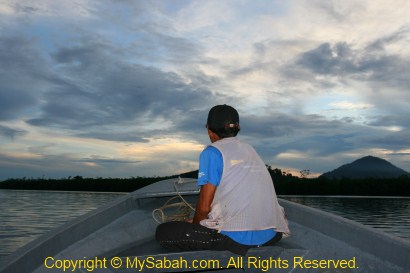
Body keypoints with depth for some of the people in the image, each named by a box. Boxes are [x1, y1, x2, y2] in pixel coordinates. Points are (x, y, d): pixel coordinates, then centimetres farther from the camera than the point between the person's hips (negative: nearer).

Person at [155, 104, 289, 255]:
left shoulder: (212, 152, -3)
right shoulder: (249, 149, 18)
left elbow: (204, 206, -6)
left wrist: (193, 225, 16)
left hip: (238, 237, -7)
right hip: (271, 236, 8)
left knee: (162, 232, 2)